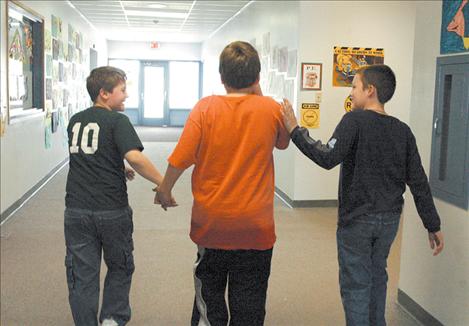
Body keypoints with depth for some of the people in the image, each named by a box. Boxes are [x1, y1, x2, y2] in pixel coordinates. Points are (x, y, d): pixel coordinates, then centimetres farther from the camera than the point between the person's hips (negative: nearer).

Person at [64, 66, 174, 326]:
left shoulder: (75, 121, 11)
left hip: (76, 210, 4)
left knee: (82, 276, 10)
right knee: (120, 268, 17)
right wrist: (162, 183, -19)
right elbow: (134, 156, -24)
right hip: (112, 211, -4)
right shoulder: (117, 121, -8)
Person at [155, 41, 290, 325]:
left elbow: (180, 158, -11)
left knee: (209, 301, 19)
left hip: (211, 224, 0)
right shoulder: (271, 109, -8)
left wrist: (164, 189, 8)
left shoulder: (205, 108, -11)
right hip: (256, 227, 0)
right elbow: (283, 142, 12)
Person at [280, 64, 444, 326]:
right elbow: (419, 182, 2)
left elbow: (329, 158, -26)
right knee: (377, 277, 22)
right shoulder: (402, 130, 3)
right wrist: (433, 226, 7)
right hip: (389, 219, 6)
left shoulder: (355, 120, -13)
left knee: (356, 284, 5)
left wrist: (295, 130, -20)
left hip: (357, 219, -6)